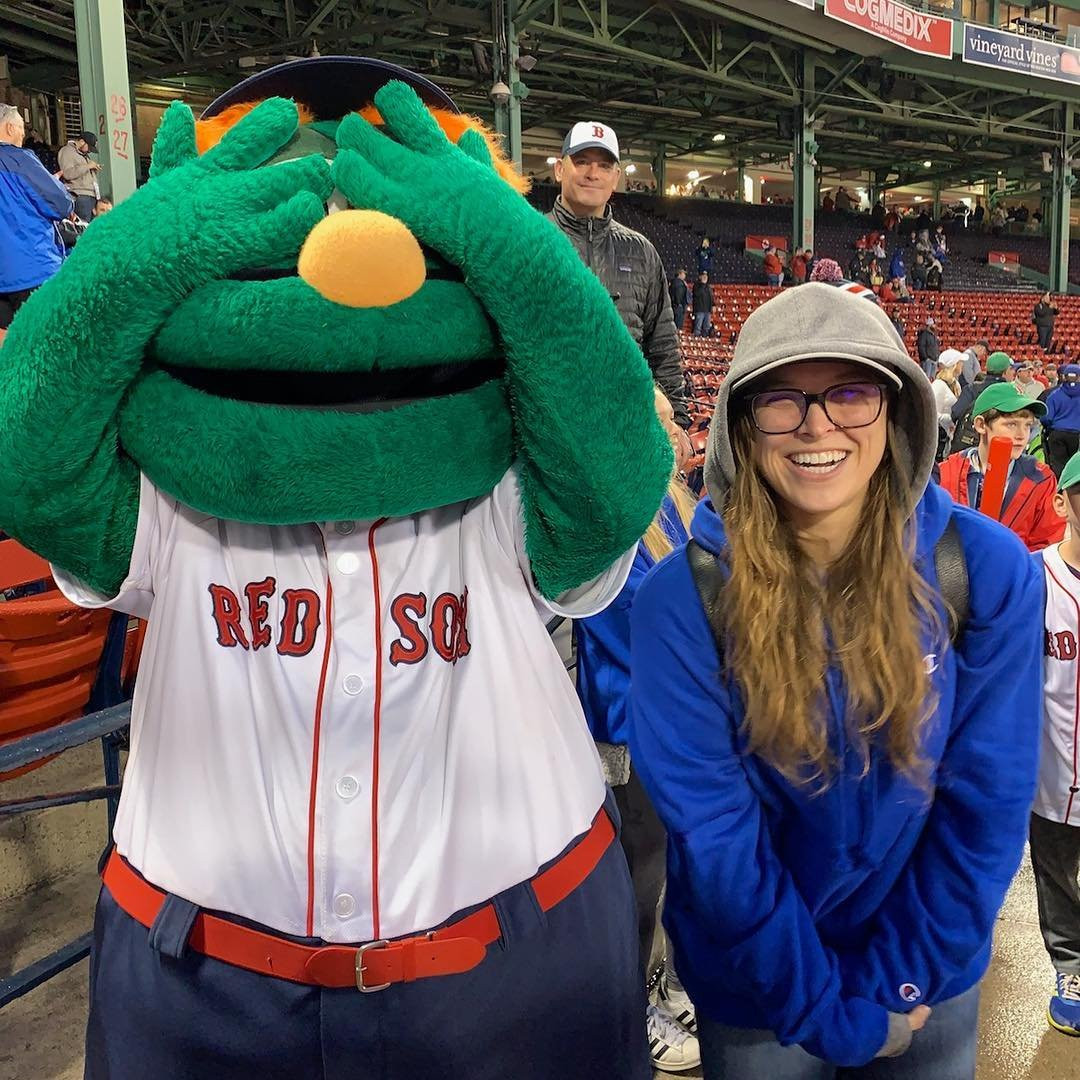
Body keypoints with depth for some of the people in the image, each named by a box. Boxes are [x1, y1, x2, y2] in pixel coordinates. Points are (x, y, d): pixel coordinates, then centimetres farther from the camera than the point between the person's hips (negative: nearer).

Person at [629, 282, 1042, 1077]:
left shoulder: (992, 570, -15)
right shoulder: (682, 598, -21)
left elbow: (988, 799, -10)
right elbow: (711, 829, -18)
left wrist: (896, 983, -10)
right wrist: (825, 1011, -13)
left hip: (934, 985, 2)